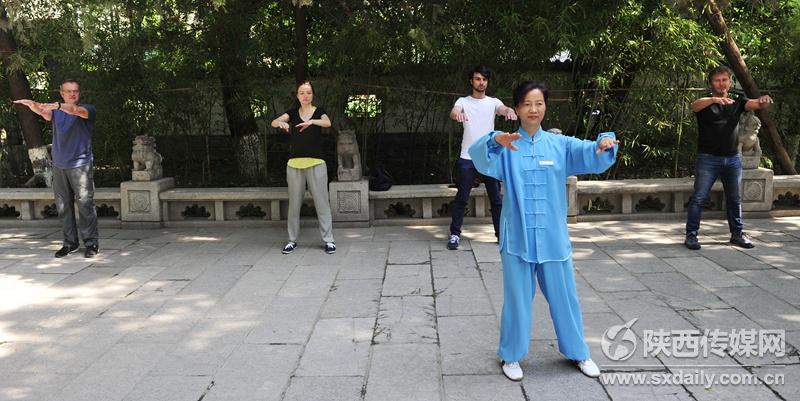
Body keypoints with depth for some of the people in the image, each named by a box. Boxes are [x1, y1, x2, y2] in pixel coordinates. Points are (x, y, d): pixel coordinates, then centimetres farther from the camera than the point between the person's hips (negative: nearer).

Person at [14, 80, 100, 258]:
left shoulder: (87, 109, 1)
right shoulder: (56, 111, 12)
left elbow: (76, 110, -22)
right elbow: (42, 111, -10)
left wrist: (57, 105, -42)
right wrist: (32, 104, -33)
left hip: (81, 165, -4)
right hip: (59, 166, 5)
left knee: (85, 204, -6)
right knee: (63, 207, 7)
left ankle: (91, 243, 0)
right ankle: (70, 242, 15)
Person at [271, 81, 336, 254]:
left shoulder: (319, 111, 4)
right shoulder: (293, 112, 9)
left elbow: (327, 123, -17)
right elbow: (274, 122, -6)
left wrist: (311, 121, -36)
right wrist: (281, 123, -29)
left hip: (316, 163, -2)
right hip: (294, 164, 2)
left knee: (322, 202, -3)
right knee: (294, 203, 7)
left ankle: (328, 240, 3)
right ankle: (292, 240, 17)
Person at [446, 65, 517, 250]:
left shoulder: (493, 102, 8)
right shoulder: (463, 101, 3)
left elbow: (503, 109, -14)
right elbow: (453, 111, -19)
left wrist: (510, 111, -40)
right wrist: (457, 113, -45)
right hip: (467, 158, -2)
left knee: (496, 198, 7)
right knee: (461, 198, 3)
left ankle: (501, 233, 17)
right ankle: (455, 234, 12)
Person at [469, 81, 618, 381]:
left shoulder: (560, 144, 3)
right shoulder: (507, 146, -4)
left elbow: (590, 155, -10)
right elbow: (478, 155, -22)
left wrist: (605, 144, -34)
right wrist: (495, 140, -44)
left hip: (553, 237, 2)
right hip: (517, 237, -2)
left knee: (564, 296, 14)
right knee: (517, 298, 8)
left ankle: (577, 353, 34)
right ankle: (511, 356, 26)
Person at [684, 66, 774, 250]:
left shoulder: (737, 102, 10)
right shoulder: (706, 103, -2)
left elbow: (756, 104, -8)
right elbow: (695, 105, -25)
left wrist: (764, 101, -33)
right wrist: (714, 99, -46)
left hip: (733, 158, 5)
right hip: (708, 158, -4)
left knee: (735, 199, 14)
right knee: (698, 198, -6)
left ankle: (737, 234, 26)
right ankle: (691, 235, -2)